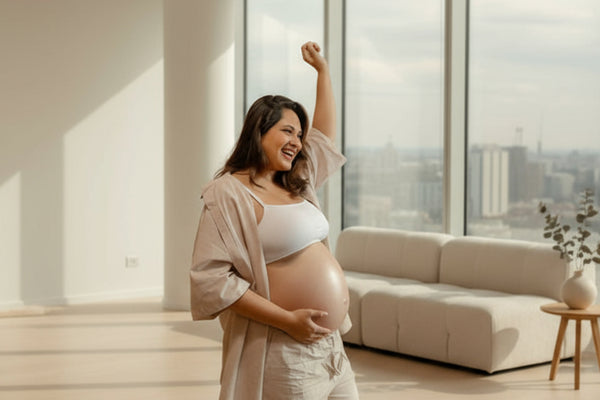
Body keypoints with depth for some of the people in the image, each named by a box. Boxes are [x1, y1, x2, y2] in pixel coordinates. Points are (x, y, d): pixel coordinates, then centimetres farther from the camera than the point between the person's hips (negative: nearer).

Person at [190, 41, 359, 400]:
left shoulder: (296, 185, 15)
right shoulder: (229, 193, -10)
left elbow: (325, 132, 32)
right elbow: (210, 279, -19)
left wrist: (322, 69, 31)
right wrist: (288, 320, -19)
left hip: (332, 350, 8)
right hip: (284, 357, -8)